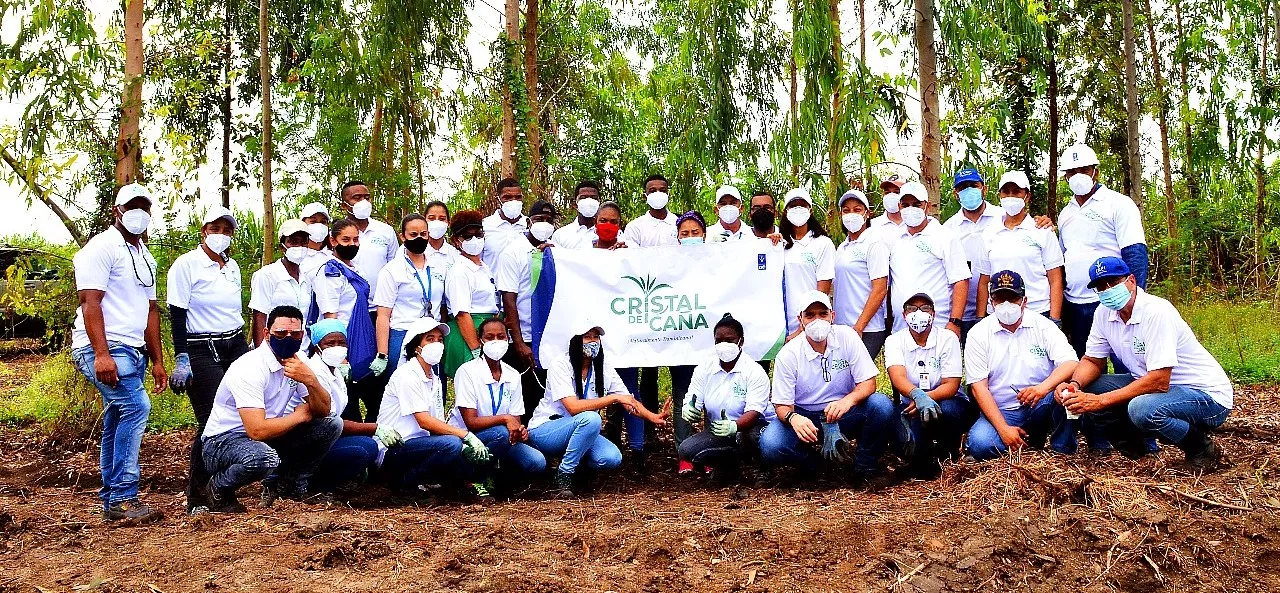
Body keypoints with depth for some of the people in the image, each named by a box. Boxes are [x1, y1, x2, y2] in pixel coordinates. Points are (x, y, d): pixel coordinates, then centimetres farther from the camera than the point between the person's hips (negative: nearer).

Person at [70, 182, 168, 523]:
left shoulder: (145, 257, 20)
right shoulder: (102, 248, -5)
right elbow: (90, 302, -14)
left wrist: (157, 361, 18)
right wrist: (102, 354, -24)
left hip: (133, 351, 8)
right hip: (104, 349, -8)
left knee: (118, 423, 9)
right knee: (136, 407, -23)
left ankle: (113, 502, 13)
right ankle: (123, 499, -21)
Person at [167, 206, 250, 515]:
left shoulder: (233, 266, 13)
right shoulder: (186, 264, -6)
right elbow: (177, 316, -10)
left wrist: (246, 348, 20)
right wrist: (181, 360, -15)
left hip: (236, 346, 6)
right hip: (202, 352, -6)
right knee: (211, 421, -9)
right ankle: (197, 499, 2)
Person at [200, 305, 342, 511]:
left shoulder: (298, 361, -2)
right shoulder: (249, 369, -25)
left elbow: (324, 411, -2)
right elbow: (258, 431, -32)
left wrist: (311, 380, -23)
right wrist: (299, 416, -15)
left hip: (267, 439, 7)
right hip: (223, 441, -7)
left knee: (332, 425, -4)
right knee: (263, 458, -40)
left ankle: (290, 483, 11)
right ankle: (219, 490, -7)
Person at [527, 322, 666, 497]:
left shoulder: (605, 369, 0)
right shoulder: (560, 366, -18)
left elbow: (629, 401, -2)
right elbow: (573, 407, -29)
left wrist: (653, 417, -21)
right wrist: (614, 398, -30)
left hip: (580, 430, 6)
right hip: (544, 430, -6)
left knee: (612, 458, -22)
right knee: (590, 419, -34)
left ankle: (577, 469, 10)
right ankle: (563, 476, -19)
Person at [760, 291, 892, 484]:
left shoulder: (847, 337, -9)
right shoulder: (788, 355, -11)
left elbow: (868, 383, -12)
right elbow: (782, 405, -10)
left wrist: (848, 400, -35)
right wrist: (792, 417, -36)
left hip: (843, 413, 1)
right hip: (805, 418, -1)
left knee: (881, 404, -28)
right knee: (770, 446, -30)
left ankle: (865, 465, -6)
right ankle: (810, 460, 4)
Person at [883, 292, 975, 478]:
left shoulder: (947, 339, -5)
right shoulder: (894, 341, -3)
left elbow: (951, 386, -12)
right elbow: (898, 377, -22)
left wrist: (928, 397, -35)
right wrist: (918, 395, -46)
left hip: (946, 402, 1)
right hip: (909, 405, 0)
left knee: (946, 410, -37)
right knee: (909, 440, -33)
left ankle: (947, 451, -4)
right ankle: (924, 462, 3)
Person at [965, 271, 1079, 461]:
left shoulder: (1043, 326, 1)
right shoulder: (978, 334, 0)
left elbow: (1071, 363, -13)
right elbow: (978, 387, -6)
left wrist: (1044, 387, -35)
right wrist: (1003, 429, -17)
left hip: (1041, 407, 0)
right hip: (1000, 412, 0)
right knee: (979, 445, -29)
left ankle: (1064, 449, -7)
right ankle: (1029, 439, 1)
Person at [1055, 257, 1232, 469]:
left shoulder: (1157, 312, -26)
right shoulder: (1105, 313, -3)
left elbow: (1159, 382, -30)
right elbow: (1093, 361, 7)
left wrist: (1101, 401, -31)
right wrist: (1074, 385, -16)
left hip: (1207, 396, -7)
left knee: (1142, 409, -36)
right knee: (1086, 389, -8)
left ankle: (1201, 448, -7)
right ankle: (1133, 445, 8)